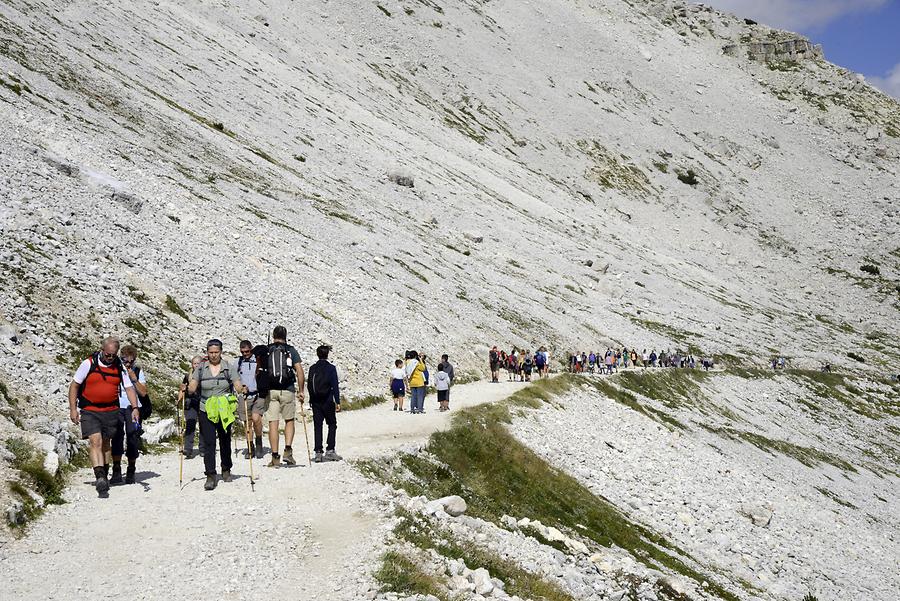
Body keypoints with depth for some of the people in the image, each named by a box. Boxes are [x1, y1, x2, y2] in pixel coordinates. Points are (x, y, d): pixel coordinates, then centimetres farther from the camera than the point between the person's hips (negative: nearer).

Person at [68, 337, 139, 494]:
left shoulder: (119, 367, 3)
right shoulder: (88, 364, -5)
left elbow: (129, 388, 1)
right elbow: (74, 385, 1)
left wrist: (135, 407, -14)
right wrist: (73, 409, -5)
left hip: (111, 412, 3)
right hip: (89, 411, -3)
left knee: (105, 444, 12)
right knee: (95, 441, -18)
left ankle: (103, 476, 26)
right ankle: (100, 477, -27)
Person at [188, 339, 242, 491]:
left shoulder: (228, 368, 1)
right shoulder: (201, 369, 4)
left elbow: (238, 386, -7)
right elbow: (192, 389, -1)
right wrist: (186, 388, -22)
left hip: (225, 412, 0)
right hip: (206, 412, 0)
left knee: (225, 442, 11)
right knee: (208, 443, -8)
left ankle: (226, 470, 32)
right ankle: (210, 476, -8)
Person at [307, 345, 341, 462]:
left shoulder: (312, 368, 4)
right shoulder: (331, 368, -6)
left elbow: (309, 385, 8)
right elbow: (335, 386, -10)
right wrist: (337, 402, -8)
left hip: (315, 402, 3)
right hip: (328, 401, -3)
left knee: (317, 426, 5)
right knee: (332, 425, 9)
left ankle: (318, 452, 0)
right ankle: (330, 450, 0)